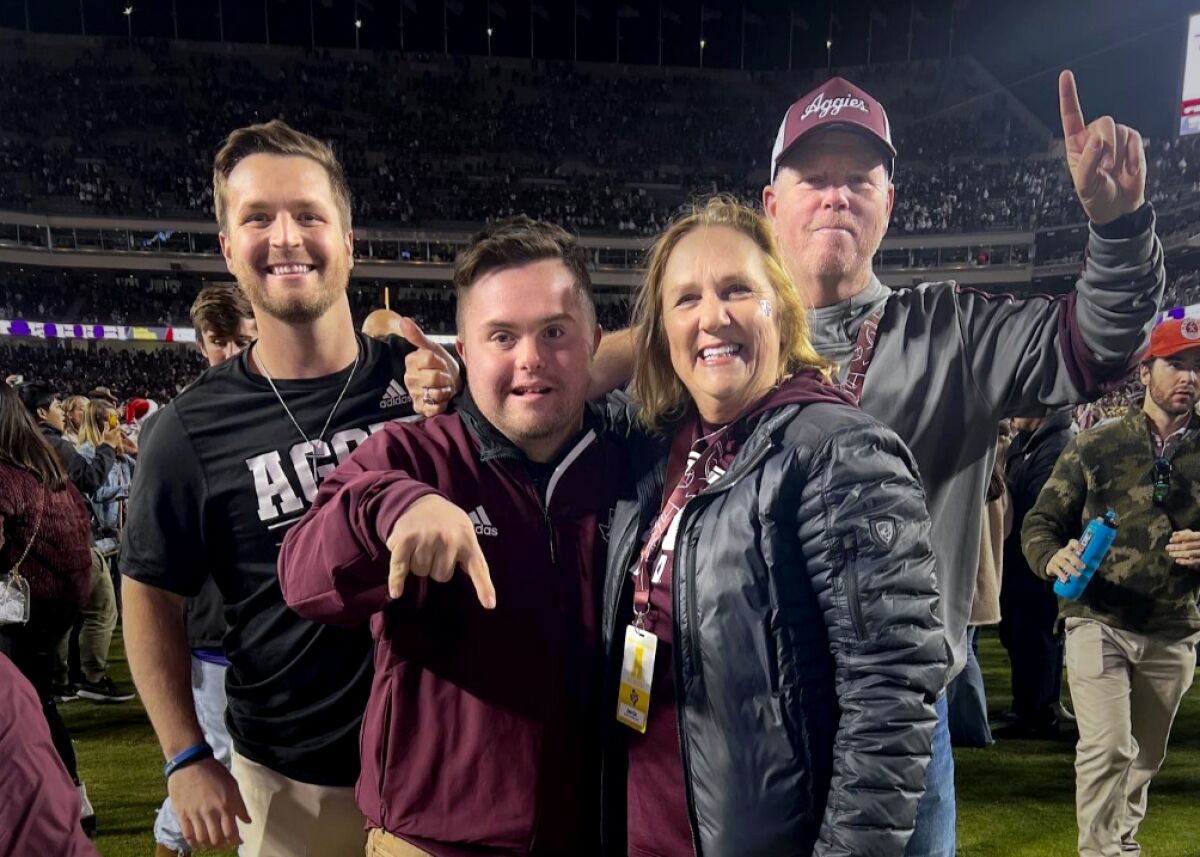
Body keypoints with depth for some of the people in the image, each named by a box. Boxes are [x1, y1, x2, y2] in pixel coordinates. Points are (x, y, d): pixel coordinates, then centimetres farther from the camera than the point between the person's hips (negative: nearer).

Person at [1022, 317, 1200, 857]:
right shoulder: (1096, 446, -4)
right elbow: (1040, 523, -3)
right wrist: (1053, 558, -25)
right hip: (1099, 622, -3)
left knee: (1146, 755, 18)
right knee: (1107, 747, -11)